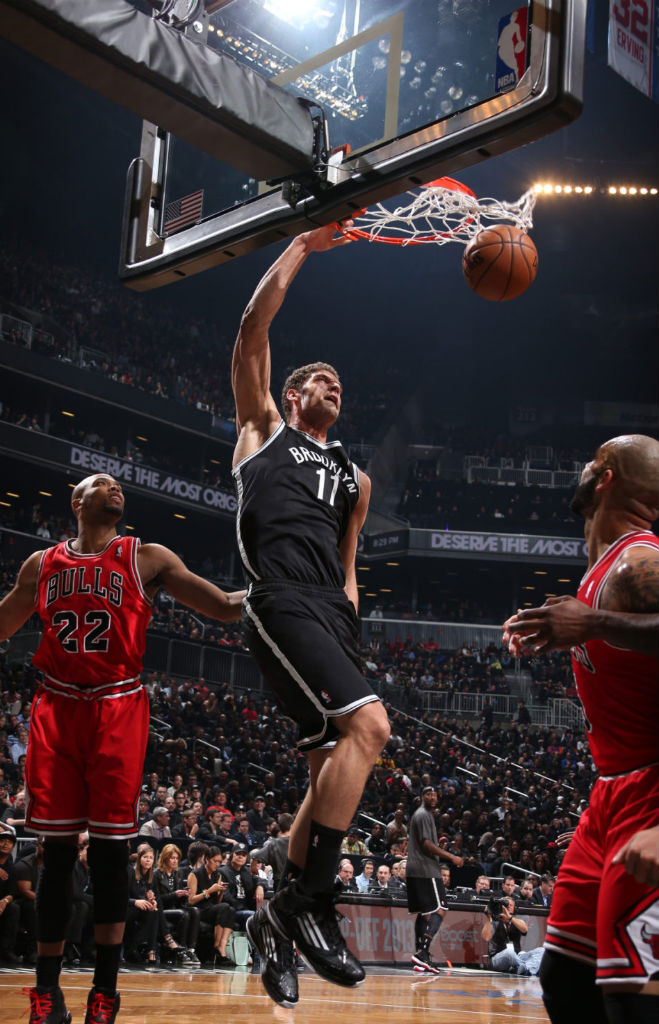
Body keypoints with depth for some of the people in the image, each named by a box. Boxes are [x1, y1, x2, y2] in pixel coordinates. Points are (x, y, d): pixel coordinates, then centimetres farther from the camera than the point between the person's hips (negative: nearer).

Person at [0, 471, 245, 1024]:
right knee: (57, 851, 4)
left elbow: (225, 606, 2)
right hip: (56, 710, 2)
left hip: (117, 711, -2)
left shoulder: (146, 559, 5)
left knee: (110, 850, -2)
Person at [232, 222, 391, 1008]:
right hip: (282, 602, -7)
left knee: (334, 766, 1)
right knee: (369, 725, -24)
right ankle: (308, 900, -19)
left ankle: (277, 922, 10)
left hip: (331, 617, 7)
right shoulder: (264, 428, 17)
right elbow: (253, 328, 7)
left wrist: (347, 613, 15)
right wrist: (303, 246, 11)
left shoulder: (353, 478, 31)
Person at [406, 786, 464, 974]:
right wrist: (451, 857, -18)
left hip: (415, 871, 11)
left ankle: (421, 958, 11)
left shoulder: (420, 815, 22)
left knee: (424, 913, 11)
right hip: (426, 870, -11)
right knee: (439, 910, -14)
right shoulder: (423, 814, -10)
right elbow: (426, 844, -19)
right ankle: (422, 952, -24)